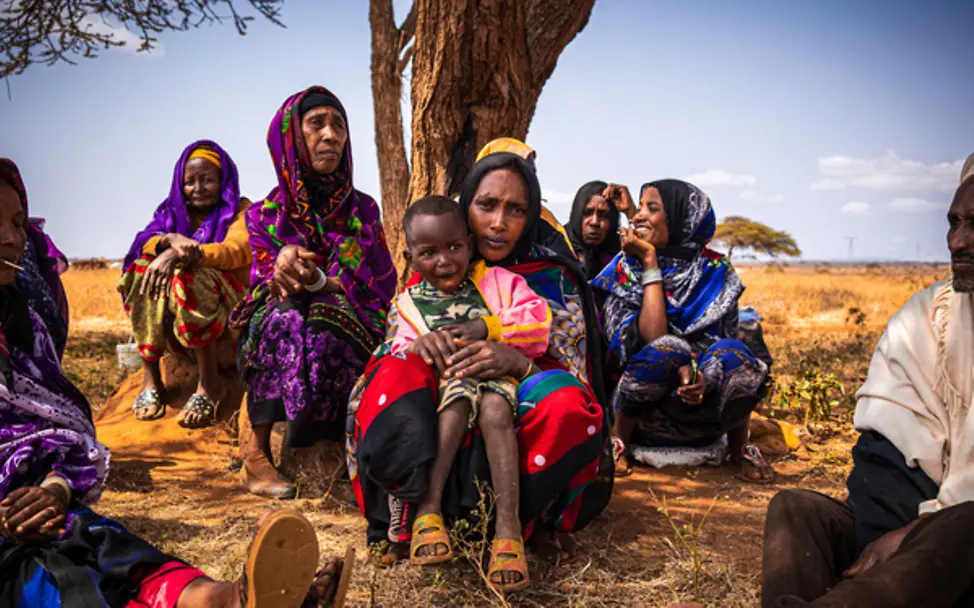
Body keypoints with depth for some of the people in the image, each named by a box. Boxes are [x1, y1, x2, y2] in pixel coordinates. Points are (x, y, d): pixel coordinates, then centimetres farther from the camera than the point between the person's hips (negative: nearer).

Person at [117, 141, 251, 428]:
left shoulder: (240, 210, 6)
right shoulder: (174, 211, 18)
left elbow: (238, 249, -17)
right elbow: (145, 242, -2)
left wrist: (180, 254, -32)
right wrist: (171, 239, -27)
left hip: (226, 314, -4)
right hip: (174, 323, 4)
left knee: (188, 276, -31)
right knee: (146, 267, -20)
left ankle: (210, 383, -31)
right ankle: (150, 379, -25)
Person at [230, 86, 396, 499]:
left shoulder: (362, 210, 9)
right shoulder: (265, 214, 8)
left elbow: (378, 289, -4)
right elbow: (266, 289, -1)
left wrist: (314, 280, -22)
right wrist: (284, 271, -26)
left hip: (349, 340, 1)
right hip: (274, 344, 0)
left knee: (325, 314, -32)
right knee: (283, 315, -33)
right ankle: (254, 450, -30)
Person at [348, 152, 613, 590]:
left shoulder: (554, 281, 2)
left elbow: (570, 373, -3)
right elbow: (394, 337, 7)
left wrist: (518, 362, -25)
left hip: (518, 423, -1)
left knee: (566, 404, -33)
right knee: (396, 374, -27)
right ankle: (410, 513, -32)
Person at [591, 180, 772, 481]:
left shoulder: (716, 270, 1)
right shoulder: (625, 268, -4)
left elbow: (721, 335, -8)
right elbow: (652, 337, -19)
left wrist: (704, 376, -29)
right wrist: (650, 261, -21)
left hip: (703, 407, 2)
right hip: (642, 413, -1)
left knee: (732, 353, -30)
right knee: (667, 349, -33)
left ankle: (739, 448, -3)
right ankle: (619, 440, -10)